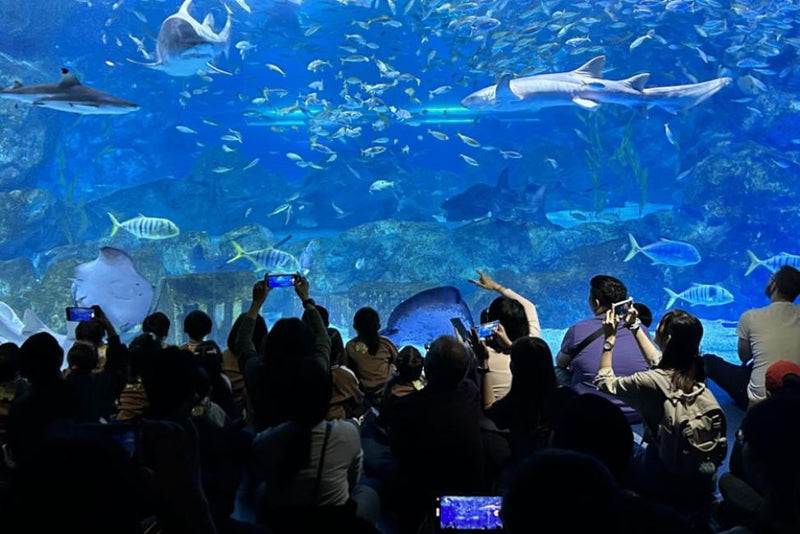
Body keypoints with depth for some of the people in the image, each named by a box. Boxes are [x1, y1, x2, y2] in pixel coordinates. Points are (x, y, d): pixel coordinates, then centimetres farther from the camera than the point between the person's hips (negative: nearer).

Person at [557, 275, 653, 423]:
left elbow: (560, 363, 8)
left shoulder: (578, 330, -10)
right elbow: (651, 363, 16)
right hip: (637, 415, 4)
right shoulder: (640, 330, -2)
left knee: (558, 372, 19)